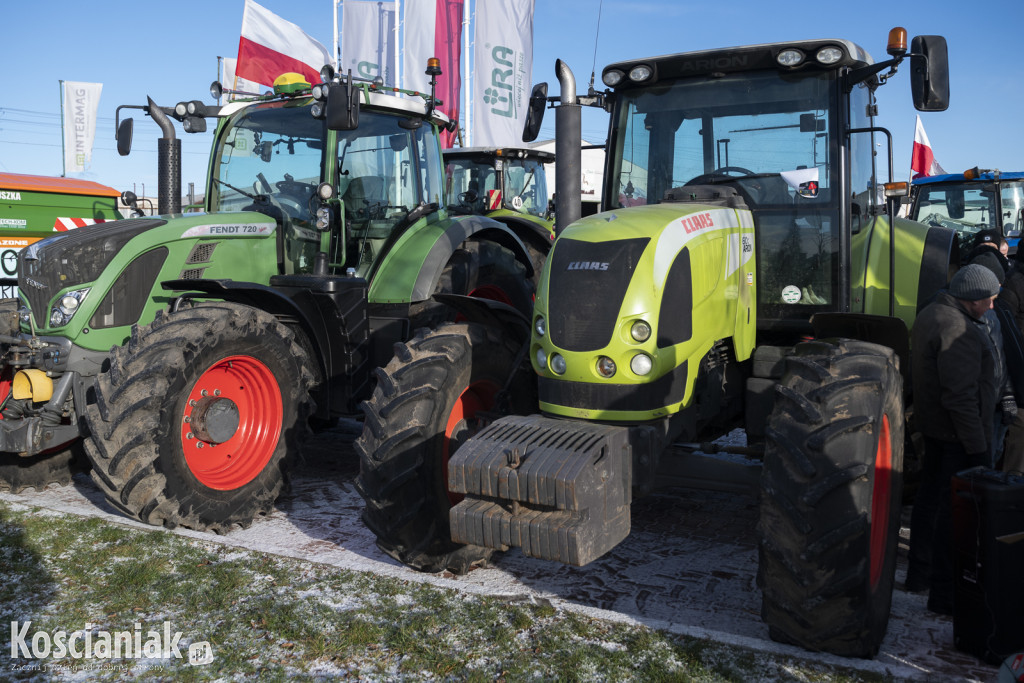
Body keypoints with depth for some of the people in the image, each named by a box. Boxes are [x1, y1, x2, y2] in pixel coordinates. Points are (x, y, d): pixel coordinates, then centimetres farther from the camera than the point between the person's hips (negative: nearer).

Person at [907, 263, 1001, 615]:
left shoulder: (930, 314, 9)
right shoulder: (959, 330, -23)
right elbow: (961, 397, -26)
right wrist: (978, 446, -20)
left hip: (933, 428, 11)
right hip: (959, 436, -11)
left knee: (930, 499, 20)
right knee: (956, 512, -3)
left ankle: (919, 574, 34)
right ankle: (944, 595, 4)